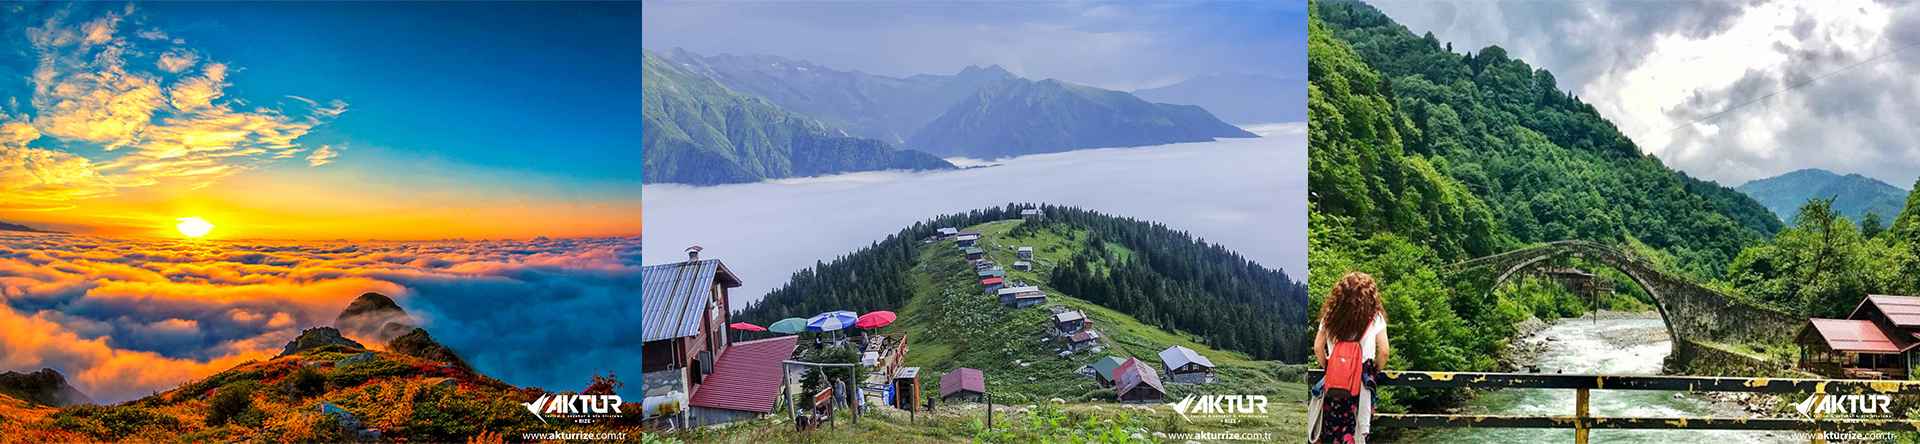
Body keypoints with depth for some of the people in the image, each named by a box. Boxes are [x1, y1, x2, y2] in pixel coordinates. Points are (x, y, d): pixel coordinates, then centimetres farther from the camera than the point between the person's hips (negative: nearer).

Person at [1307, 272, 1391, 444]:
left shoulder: (1330, 316, 2)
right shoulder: (1375, 317, -5)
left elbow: (1318, 348, 3)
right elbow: (1383, 351, -6)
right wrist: (1376, 370, 11)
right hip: (1361, 382, -2)